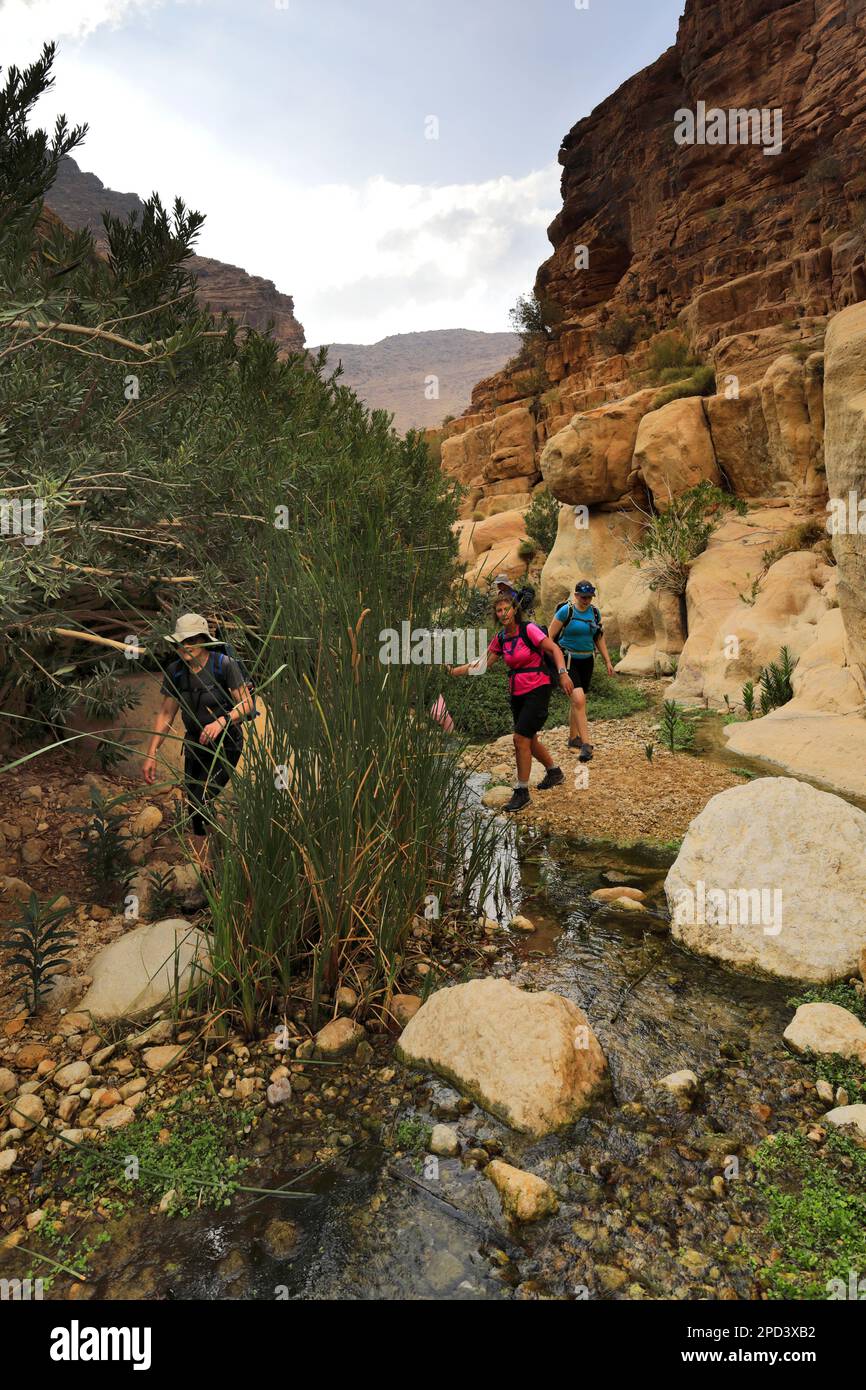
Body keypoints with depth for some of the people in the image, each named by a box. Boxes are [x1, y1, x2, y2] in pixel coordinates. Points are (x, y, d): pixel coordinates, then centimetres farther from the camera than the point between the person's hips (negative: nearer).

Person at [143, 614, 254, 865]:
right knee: (194, 809, 8)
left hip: (225, 745, -5)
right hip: (195, 745, 5)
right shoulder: (175, 672, -2)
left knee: (199, 802, -16)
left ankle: (202, 866, 3)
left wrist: (221, 721, -30)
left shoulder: (224, 665, -16)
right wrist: (151, 754, 3)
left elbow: (247, 704, -13)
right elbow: (165, 714, 5)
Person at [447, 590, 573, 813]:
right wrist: (453, 671, 3)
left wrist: (562, 673, -29)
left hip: (537, 690, -7)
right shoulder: (500, 638, 7)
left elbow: (554, 649, -15)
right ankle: (554, 773, 41)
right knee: (529, 740, 16)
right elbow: (482, 664, 10)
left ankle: (522, 792, -1)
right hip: (517, 693, 7)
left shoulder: (528, 629, -12)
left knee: (520, 738, -12)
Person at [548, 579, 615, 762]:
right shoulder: (566, 611, -12)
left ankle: (573, 737, 32)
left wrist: (608, 661, 14)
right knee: (579, 699, -19)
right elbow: (550, 636, -9)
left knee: (578, 701, 15)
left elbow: (599, 638, 16)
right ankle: (586, 744, -18)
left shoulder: (595, 613, 5)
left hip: (587, 660, 6)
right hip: (568, 660, -6)